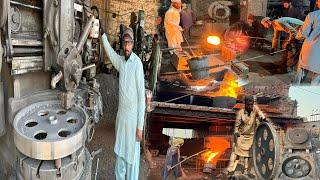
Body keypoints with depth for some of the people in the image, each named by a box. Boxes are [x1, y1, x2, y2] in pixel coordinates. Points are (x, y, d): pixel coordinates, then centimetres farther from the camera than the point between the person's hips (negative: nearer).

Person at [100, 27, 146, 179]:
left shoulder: (137, 63, -17)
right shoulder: (120, 61, 3)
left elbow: (141, 96, -17)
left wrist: (140, 126, -17)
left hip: (133, 116, -6)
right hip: (121, 114, 6)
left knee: (132, 156, 7)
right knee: (119, 152, 20)